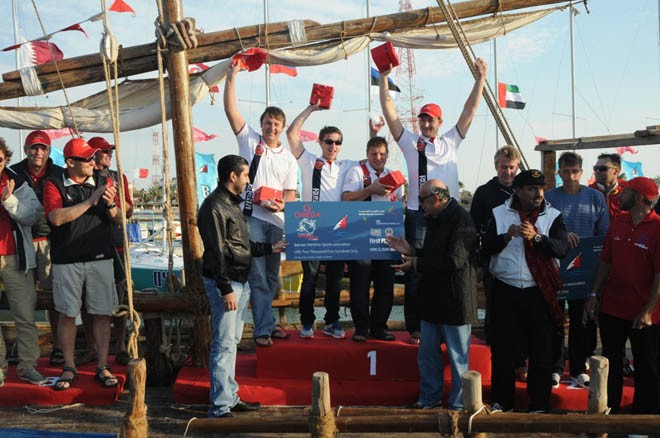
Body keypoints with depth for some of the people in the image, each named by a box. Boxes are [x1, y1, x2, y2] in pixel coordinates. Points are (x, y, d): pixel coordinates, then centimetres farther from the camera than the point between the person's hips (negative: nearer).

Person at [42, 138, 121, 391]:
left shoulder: (102, 183, 9)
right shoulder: (54, 185, 0)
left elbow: (118, 220, 9)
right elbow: (57, 218, -16)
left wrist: (110, 204, -12)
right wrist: (90, 201, -18)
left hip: (100, 258, 2)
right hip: (66, 261, -2)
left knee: (102, 313, 3)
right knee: (67, 315, 5)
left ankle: (102, 367, 13)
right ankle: (69, 369, 17)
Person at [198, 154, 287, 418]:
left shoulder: (232, 204, 18)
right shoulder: (214, 206, -13)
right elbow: (217, 252, -18)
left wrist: (270, 248, 27)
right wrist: (226, 289, -21)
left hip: (240, 281, 10)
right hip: (225, 282, -10)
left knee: (232, 340, 14)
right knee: (224, 344, -9)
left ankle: (230, 397, 23)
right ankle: (220, 407, -5)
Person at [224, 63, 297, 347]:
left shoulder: (288, 159, 15)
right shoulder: (249, 140, 7)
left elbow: (291, 193, 10)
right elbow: (230, 109, -1)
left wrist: (281, 204, -13)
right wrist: (232, 76, -8)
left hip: (277, 220, 4)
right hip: (251, 216, -4)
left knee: (272, 276, 10)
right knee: (257, 275, -6)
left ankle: (265, 324, 22)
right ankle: (264, 329, -2)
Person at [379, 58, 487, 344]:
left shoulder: (451, 142, 15)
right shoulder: (410, 143, 8)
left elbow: (469, 111, 13)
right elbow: (389, 111, 3)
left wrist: (480, 78, 10)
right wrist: (384, 77, -1)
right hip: (418, 216, -2)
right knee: (416, 273, -1)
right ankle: (415, 328, 5)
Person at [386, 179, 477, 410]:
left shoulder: (462, 220, -17)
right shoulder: (435, 220, 13)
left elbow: (455, 260, -25)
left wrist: (416, 264, -20)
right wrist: (411, 250, 5)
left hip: (455, 302, -9)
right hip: (433, 300, 9)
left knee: (457, 357, 3)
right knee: (427, 354, 15)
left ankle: (458, 404, 16)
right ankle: (429, 398, 29)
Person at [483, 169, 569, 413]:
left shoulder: (553, 216, 2)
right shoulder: (500, 214, 4)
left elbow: (561, 248, -12)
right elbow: (486, 247, -4)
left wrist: (536, 236, -26)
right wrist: (507, 236, -21)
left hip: (540, 292, 0)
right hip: (506, 291, 1)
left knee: (541, 351, 4)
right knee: (502, 349, 7)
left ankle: (539, 405, 17)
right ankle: (502, 401, 22)